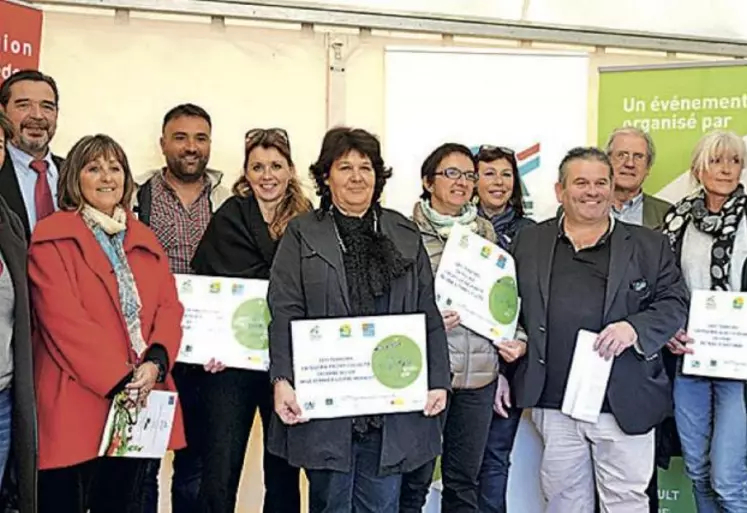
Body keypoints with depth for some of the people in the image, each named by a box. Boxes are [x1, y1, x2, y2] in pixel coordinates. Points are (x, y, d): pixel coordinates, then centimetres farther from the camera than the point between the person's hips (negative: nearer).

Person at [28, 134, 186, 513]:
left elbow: (169, 307, 7)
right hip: (77, 402, -5)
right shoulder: (51, 238, -3)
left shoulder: (145, 240, 15)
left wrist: (156, 362, -12)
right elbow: (63, 319, -13)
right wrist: (119, 378, -18)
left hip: (141, 400, 5)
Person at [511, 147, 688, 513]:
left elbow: (674, 303, 1)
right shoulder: (528, 243, 9)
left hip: (625, 404, -1)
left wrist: (635, 328, -16)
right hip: (553, 404, 2)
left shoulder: (648, 245, 6)